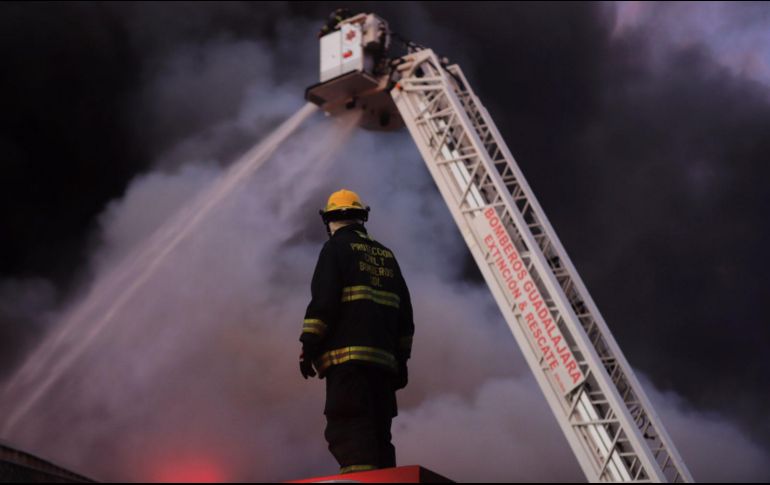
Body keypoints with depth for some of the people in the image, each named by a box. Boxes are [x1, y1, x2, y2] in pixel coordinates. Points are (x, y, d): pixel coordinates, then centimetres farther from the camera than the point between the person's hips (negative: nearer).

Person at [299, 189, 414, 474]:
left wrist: (309, 346, -6)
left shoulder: (336, 247, 3)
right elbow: (404, 312, 19)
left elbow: (323, 300, -9)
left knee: (350, 432, -14)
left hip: (348, 354, -7)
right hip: (384, 357, 7)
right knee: (377, 435, 9)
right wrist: (401, 359, 21)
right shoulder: (386, 256, 22)